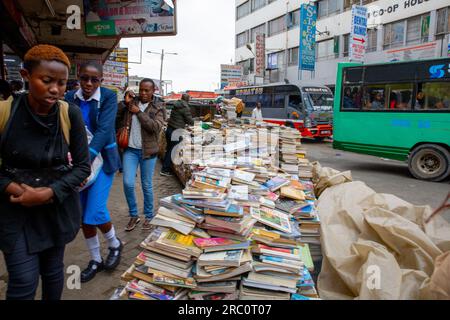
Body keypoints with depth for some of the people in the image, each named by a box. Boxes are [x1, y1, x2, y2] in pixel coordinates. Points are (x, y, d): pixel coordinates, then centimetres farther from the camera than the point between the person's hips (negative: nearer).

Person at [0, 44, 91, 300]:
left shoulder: (71, 114, -11)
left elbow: (83, 166, -6)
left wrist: (49, 193, -17)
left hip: (59, 206, 1)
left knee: (53, 269, 16)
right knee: (23, 282, 2)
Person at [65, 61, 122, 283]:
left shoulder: (109, 97, -11)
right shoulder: (70, 98, 0)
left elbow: (104, 130, -22)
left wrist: (86, 161, -34)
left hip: (101, 158, -4)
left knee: (95, 212, -10)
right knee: (83, 213, 9)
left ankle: (115, 245, 22)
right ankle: (95, 260, 28)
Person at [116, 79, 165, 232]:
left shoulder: (158, 108, -1)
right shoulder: (132, 102, 7)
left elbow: (156, 127, -16)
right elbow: (119, 119, 4)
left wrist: (138, 112, -15)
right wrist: (125, 104, -8)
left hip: (147, 151, -2)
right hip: (130, 149, 2)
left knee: (147, 186, 6)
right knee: (128, 183, -4)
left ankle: (149, 217, 24)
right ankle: (133, 216, 16)